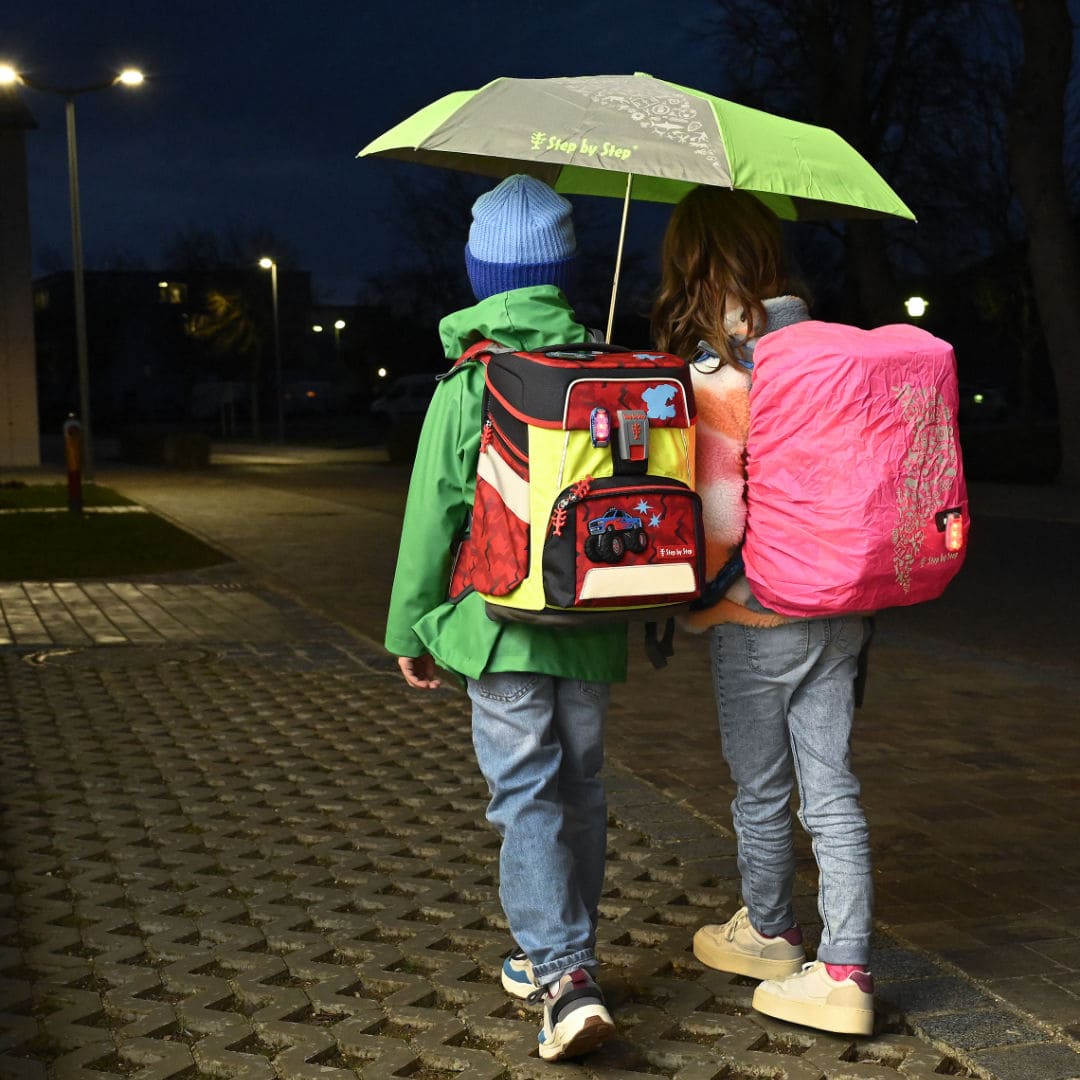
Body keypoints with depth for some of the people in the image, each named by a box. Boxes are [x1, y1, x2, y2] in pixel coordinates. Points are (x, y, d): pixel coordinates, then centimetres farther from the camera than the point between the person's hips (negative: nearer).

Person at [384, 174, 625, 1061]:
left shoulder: (467, 385, -9)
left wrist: (411, 629, 4)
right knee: (581, 786, 16)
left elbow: (433, 517, -7)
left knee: (527, 796, 0)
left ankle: (563, 976, -10)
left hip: (500, 625, -4)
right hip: (592, 625, 4)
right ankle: (566, 952, 30)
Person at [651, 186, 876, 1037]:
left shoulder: (712, 375, -17)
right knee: (831, 788, 9)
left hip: (759, 616, -6)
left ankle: (768, 934, 34)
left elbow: (718, 519, -20)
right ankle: (845, 974, 12)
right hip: (841, 607, 6)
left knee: (762, 789, 13)